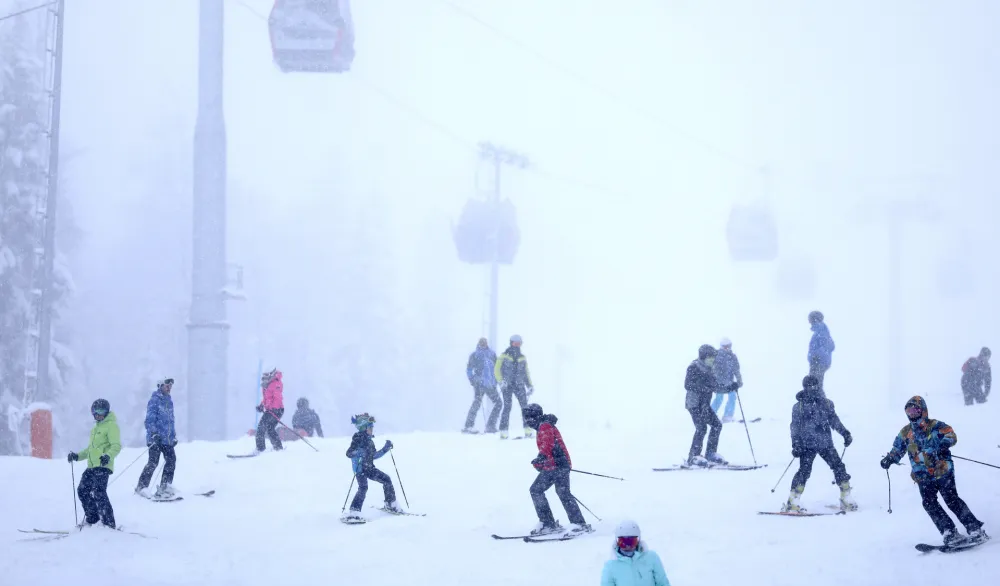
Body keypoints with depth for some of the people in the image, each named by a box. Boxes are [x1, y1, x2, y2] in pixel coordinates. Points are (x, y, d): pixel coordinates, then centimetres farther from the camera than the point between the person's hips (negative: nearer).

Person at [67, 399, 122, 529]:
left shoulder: (111, 425, -4)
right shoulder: (96, 428, 25)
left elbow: (116, 446, -16)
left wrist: (108, 456, -34)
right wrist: (77, 456, 28)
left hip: (103, 466, -9)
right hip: (92, 467, 9)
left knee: (98, 492, -17)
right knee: (83, 490, 7)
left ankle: (109, 523, -17)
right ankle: (91, 519, 18)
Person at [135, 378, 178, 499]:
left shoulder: (169, 401, 17)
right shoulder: (154, 400, -7)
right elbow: (150, 419, -15)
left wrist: (174, 436, 23)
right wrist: (154, 434, -25)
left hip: (167, 439, 8)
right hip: (156, 438, -8)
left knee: (171, 460, 0)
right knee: (153, 462, -10)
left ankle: (164, 488, 5)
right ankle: (141, 487, -2)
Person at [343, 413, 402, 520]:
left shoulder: (369, 440, 14)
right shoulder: (358, 438, -11)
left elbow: (374, 456, 24)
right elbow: (349, 453, -18)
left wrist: (386, 448, 20)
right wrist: (358, 452, -36)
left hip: (369, 468, 8)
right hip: (360, 468, -8)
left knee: (386, 479, 8)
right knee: (363, 487, -26)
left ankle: (391, 505, 22)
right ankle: (354, 513, -28)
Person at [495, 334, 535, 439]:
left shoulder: (522, 358, 16)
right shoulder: (504, 356, 4)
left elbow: (526, 373, 23)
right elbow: (497, 370, 0)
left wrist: (530, 386, 13)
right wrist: (501, 381, -16)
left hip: (519, 385, 3)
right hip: (507, 386, -3)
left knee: (525, 406, -11)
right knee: (507, 406, -14)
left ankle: (528, 430, -12)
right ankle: (503, 431, -12)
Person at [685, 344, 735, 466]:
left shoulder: (709, 370, 16)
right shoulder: (694, 368, -10)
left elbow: (715, 387, 20)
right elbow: (688, 385, -18)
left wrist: (730, 387, 9)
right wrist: (703, 387, -27)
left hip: (704, 404, 9)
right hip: (695, 403, -9)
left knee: (717, 425, 4)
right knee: (701, 428, -17)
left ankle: (711, 453, 13)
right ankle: (693, 457, -13)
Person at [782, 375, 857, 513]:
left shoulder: (826, 403, 9)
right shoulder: (799, 407, 2)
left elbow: (834, 420, 19)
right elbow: (795, 427, 2)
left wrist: (845, 433, 10)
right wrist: (796, 445, -7)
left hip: (826, 443, 4)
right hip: (807, 445, -4)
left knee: (839, 467, -3)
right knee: (804, 471, -14)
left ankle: (846, 499, 6)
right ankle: (792, 503, -12)